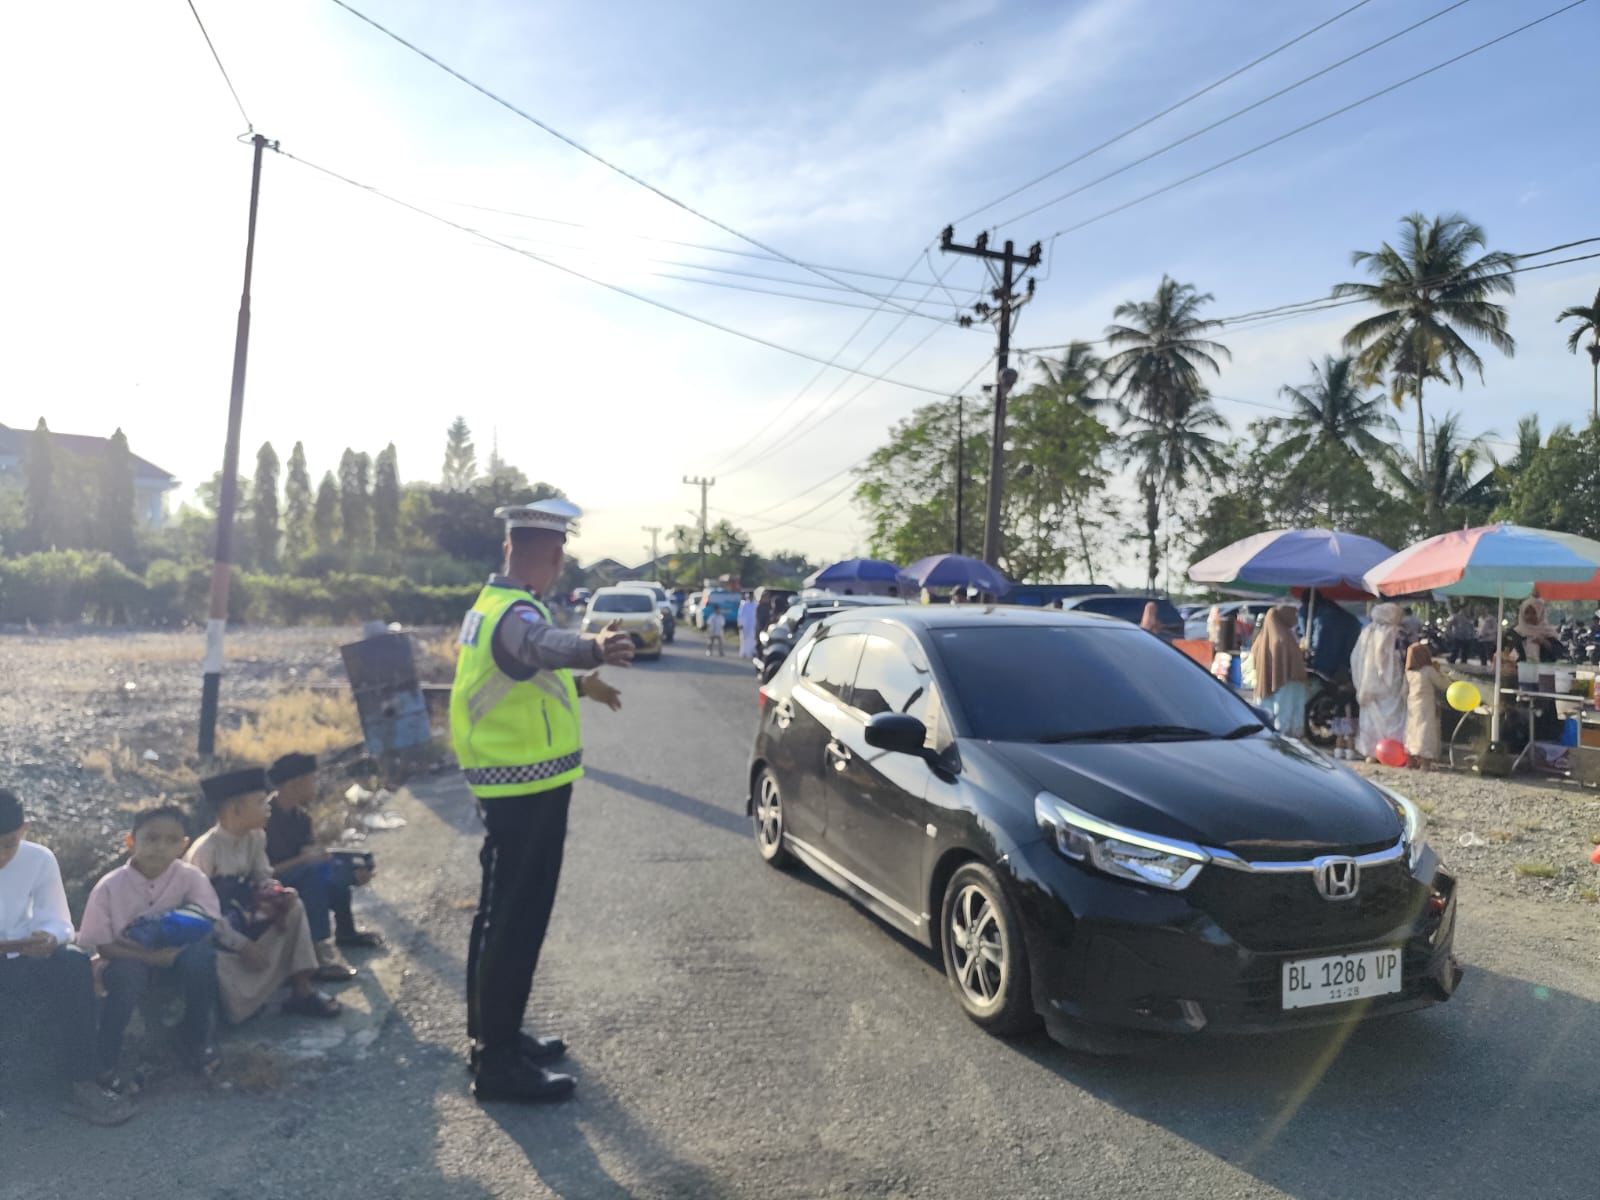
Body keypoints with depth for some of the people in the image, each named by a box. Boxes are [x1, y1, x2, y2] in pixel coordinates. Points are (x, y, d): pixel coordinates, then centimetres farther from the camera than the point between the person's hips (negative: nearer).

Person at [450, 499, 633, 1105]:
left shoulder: (490, 603, 12)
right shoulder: (513, 613, -21)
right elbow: (543, 644, -46)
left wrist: (580, 683, 43)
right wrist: (594, 646, -67)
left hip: (503, 785, 10)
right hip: (528, 788, -10)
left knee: (500, 914, 19)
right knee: (519, 921, -3)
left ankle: (491, 1036, 32)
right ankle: (498, 1063, 6)